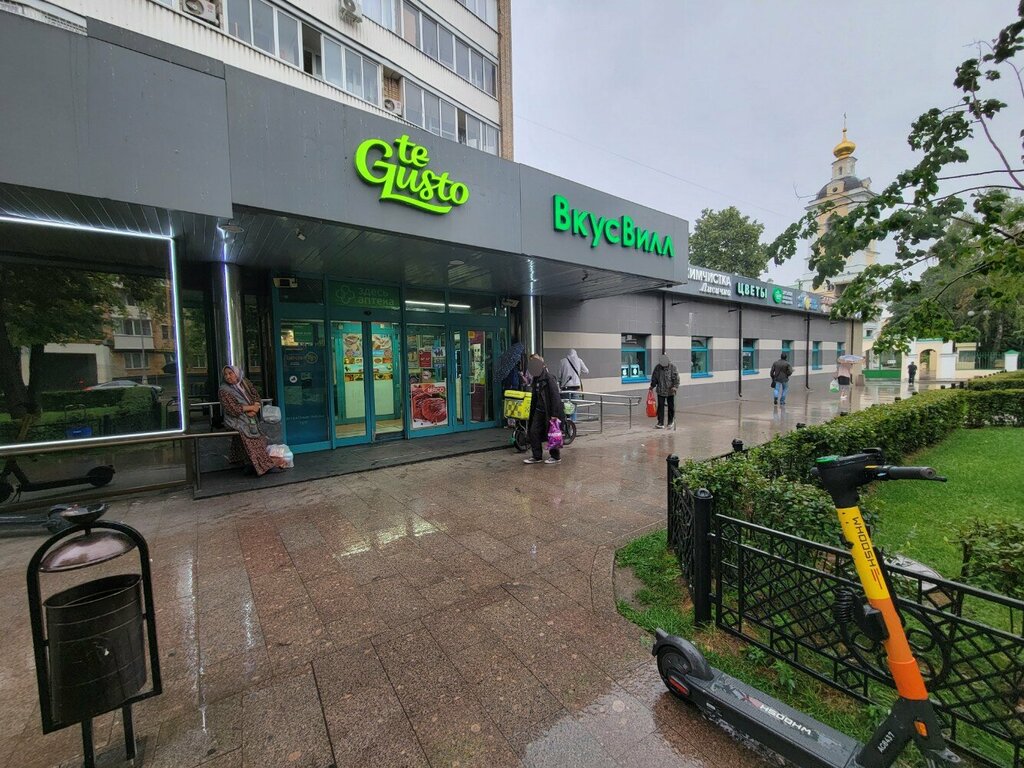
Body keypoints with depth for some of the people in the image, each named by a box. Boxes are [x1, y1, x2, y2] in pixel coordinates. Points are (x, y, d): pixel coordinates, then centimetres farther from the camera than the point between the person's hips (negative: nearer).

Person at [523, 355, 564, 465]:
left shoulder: (549, 378, -16)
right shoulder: (535, 379, 10)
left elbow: (555, 396, -20)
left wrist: (554, 414, -22)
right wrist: (532, 410, 19)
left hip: (549, 411, -8)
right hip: (539, 410, 8)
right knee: (533, 432, 5)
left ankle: (556, 457, 19)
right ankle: (537, 457, 16)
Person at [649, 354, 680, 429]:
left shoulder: (672, 366, -7)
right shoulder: (657, 367, 1)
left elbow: (676, 378, -9)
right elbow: (654, 378, 12)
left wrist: (675, 386, -19)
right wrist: (652, 386, 13)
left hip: (670, 391, -2)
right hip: (661, 391, 2)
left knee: (671, 407, 7)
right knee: (660, 407, -1)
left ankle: (671, 422, 22)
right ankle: (661, 423, 3)